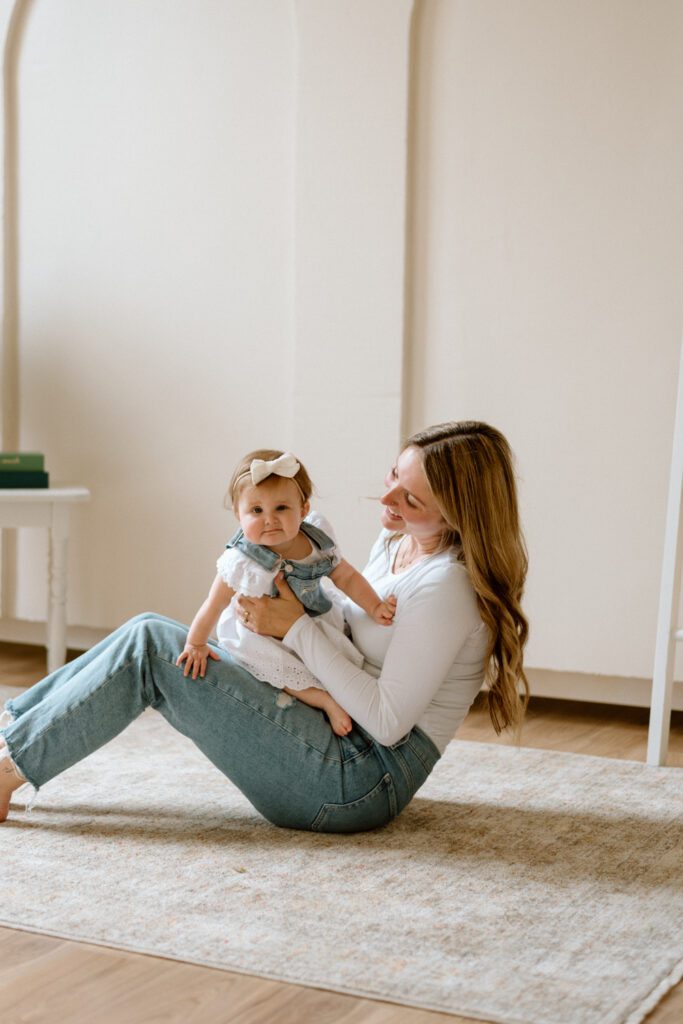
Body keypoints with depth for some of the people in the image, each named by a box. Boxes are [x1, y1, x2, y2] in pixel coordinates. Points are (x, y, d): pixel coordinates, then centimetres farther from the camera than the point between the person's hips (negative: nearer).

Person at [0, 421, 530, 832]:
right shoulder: (397, 540, 9)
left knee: (150, 647, -14)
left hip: (361, 782, -9)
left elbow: (387, 722, -20)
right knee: (150, 631, 3)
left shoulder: (448, 586, -19)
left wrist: (297, 628, -18)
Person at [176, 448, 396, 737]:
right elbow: (214, 606, -18)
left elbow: (347, 577, -1)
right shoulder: (242, 564, -30)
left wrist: (375, 607, -12)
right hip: (258, 634, -5)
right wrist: (196, 644, -7)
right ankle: (325, 700, -17)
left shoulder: (317, 543, -16)